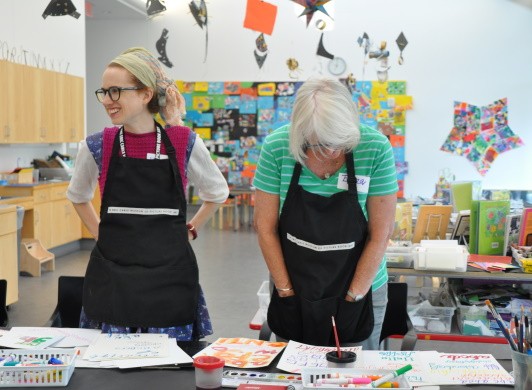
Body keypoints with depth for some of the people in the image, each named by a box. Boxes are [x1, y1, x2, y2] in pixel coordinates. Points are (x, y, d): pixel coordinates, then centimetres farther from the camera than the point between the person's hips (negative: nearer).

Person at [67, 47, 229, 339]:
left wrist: (190, 230, 7)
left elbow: (217, 193, 14)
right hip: (111, 277, 1)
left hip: (170, 277, -1)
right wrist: (100, 233, 9)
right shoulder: (96, 147, -2)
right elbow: (78, 196, 19)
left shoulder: (185, 143, -5)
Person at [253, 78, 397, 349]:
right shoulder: (277, 147, -14)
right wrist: (286, 291, -6)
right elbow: (265, 226, -7)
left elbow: (380, 234, -11)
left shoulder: (375, 149, -16)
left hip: (360, 290, -1)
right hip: (294, 293, 1)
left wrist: (353, 297, -10)